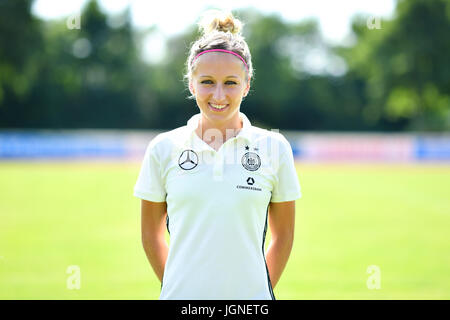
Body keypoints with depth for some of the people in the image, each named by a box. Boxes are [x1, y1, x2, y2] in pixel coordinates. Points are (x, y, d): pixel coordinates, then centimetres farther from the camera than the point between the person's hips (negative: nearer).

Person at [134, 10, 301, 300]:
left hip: (250, 297, 0)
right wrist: (176, 288, 3)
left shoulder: (274, 147, 1)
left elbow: (283, 235, 7)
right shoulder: (163, 149, 1)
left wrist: (261, 291, 3)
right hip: (181, 295, 0)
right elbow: (151, 234, 8)